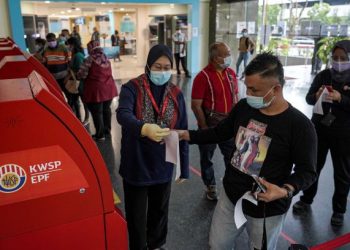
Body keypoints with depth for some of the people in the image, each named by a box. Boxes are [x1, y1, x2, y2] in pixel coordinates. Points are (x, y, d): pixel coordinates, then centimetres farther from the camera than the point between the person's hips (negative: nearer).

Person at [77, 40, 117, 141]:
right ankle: (107, 132, 28)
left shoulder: (90, 59, -13)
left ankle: (100, 135, 12)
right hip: (108, 88, 7)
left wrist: (77, 75, 9)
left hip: (96, 89, -7)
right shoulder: (106, 58, 7)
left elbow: (81, 74, -14)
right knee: (106, 110, 18)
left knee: (97, 112, 5)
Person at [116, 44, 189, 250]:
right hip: (136, 165, -3)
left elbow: (182, 132, 2)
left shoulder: (176, 94, -1)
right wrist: (144, 128, -52)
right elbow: (122, 114, -31)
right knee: (136, 215, 13)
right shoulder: (132, 88, -11)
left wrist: (184, 168, 3)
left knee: (159, 211, 22)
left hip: (163, 166, 3)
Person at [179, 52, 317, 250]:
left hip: (267, 209, -5)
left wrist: (286, 191, -33)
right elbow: (220, 133, 8)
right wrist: (187, 135, -2)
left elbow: (307, 171, -15)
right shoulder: (243, 107, -5)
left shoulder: (300, 125, -21)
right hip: (231, 196, 5)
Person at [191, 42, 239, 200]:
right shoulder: (203, 77, -17)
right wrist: (204, 127, -16)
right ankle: (211, 187, 33)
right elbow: (196, 106, -17)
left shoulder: (231, 73, 2)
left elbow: (235, 97, 11)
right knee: (207, 157, 13)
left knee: (232, 155, 15)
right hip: (210, 125, -5)